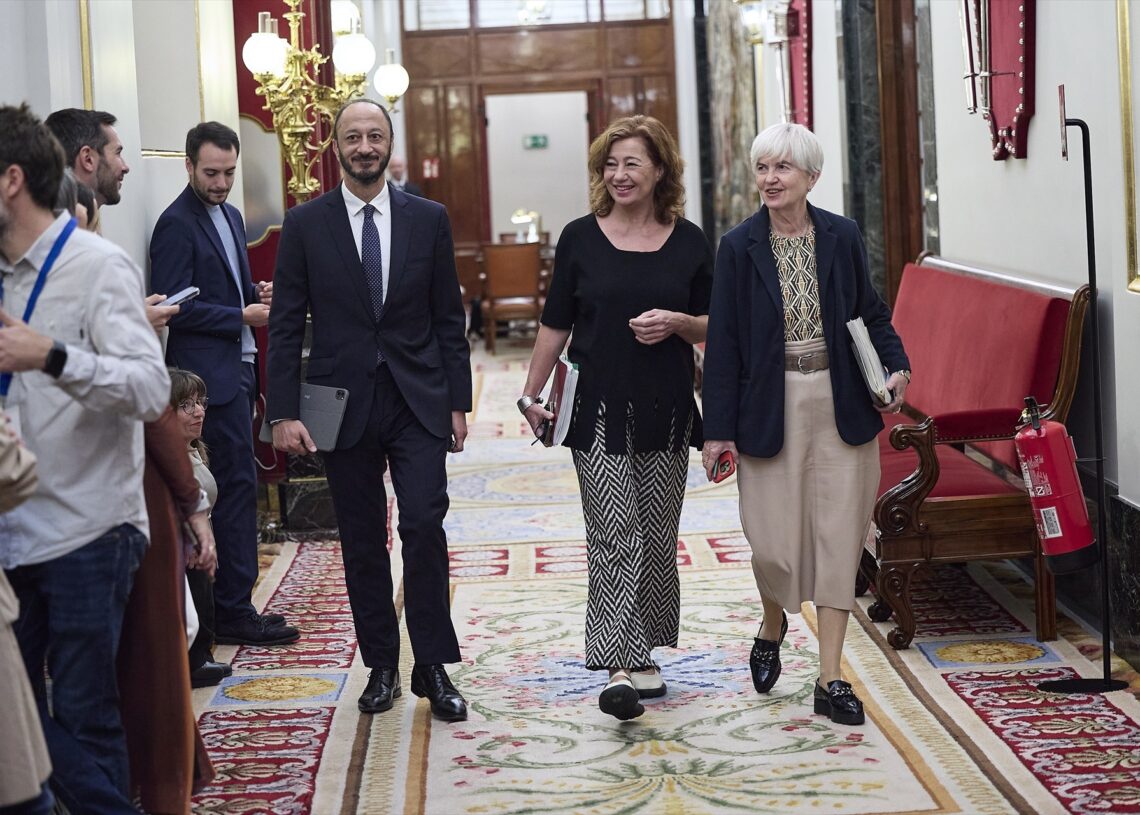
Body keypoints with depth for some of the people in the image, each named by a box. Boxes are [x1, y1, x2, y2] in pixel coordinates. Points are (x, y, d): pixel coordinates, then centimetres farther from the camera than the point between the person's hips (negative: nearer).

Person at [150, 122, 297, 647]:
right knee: (236, 486, -8)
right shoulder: (177, 224, -12)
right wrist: (243, 316, -15)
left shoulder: (229, 216, 16)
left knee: (231, 487, 12)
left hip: (237, 367, 9)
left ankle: (229, 606, 19)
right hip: (210, 373, -9)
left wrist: (257, 293, 6)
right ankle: (234, 613, -2)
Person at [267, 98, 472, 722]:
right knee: (362, 542, 6)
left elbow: (448, 317, 7)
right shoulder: (305, 224, 1)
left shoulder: (428, 219, 5)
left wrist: (458, 403, 4)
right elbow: (286, 324, 0)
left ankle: (432, 667, 0)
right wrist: (284, 412, -6)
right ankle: (381, 667, 18)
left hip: (418, 401, 0)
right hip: (343, 405, 0)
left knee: (424, 525, -10)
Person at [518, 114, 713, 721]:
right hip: (600, 410, -2)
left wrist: (676, 322, -11)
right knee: (614, 533, -11)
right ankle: (622, 665, -13)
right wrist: (531, 395, 4)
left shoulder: (688, 241, 5)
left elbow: (712, 326, 10)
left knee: (657, 536, 8)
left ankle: (642, 652, 22)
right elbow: (555, 324, 6)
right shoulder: (581, 238, 2)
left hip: (666, 409, 2)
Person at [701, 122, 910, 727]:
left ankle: (830, 681, 10)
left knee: (837, 538, 2)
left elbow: (871, 313, 12)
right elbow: (723, 343, -1)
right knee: (774, 541, -1)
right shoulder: (739, 246, -2)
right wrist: (718, 429, -4)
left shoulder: (842, 237, 2)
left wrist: (896, 366, -6)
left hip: (841, 407, 1)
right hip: (770, 409, -1)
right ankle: (772, 626, 35)